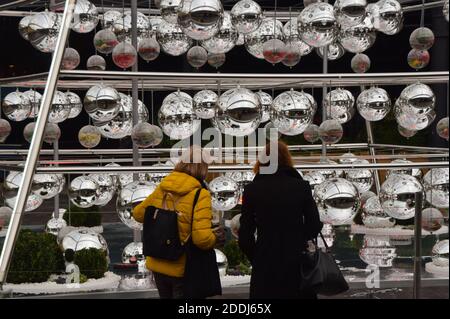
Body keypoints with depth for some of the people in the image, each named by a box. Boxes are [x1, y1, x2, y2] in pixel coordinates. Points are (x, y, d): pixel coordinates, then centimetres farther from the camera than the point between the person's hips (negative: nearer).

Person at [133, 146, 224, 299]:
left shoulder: (161, 189, -2)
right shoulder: (200, 195, -18)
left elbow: (138, 213, 12)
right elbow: (202, 237, -26)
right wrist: (214, 237, -6)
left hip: (158, 265, 5)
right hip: (182, 269, -5)